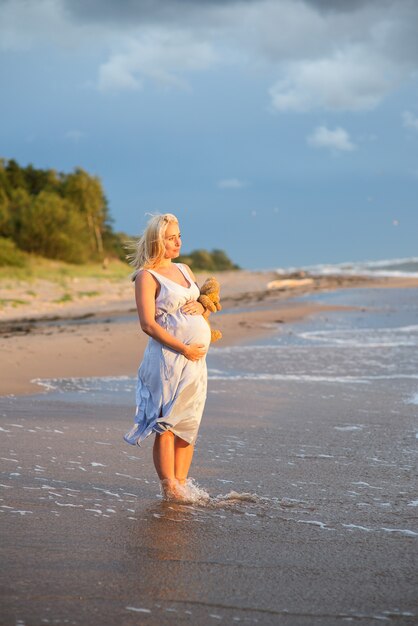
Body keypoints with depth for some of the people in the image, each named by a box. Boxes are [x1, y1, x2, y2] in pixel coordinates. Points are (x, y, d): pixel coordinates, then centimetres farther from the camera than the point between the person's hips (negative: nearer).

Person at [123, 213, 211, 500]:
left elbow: (206, 302, 27)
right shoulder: (147, 276, -6)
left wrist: (201, 305, 2)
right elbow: (148, 324, -13)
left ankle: (181, 485, 15)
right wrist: (183, 348, -17)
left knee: (188, 425, 8)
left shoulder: (184, 270, 17)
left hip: (196, 358, 8)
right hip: (168, 358, -7)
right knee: (167, 425, -6)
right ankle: (169, 490, -3)